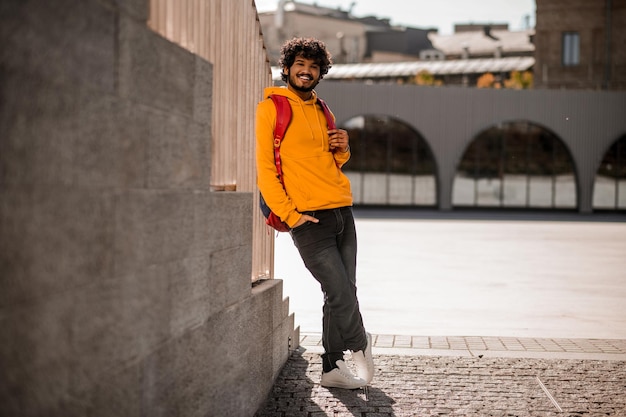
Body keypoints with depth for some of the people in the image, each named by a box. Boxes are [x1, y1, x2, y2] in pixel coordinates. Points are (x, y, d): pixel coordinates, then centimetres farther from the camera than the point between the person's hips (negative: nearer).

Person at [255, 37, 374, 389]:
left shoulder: (322, 112, 18)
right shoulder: (272, 107, -2)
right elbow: (264, 166, -7)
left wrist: (343, 149, 5)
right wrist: (288, 213, -14)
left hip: (342, 211, 7)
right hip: (309, 218, -7)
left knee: (344, 293, 6)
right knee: (341, 294, -9)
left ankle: (333, 368, 16)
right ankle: (360, 345, 16)